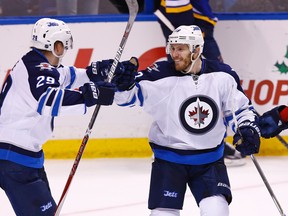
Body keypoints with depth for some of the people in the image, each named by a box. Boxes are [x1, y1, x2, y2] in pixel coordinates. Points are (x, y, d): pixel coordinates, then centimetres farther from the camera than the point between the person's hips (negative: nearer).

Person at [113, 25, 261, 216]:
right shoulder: (161, 75, -13)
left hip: (210, 160, 1)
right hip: (169, 158, -1)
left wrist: (248, 131, -8)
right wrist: (123, 82, -35)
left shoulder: (222, 76, -6)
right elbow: (127, 96, -15)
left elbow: (240, 108, 7)